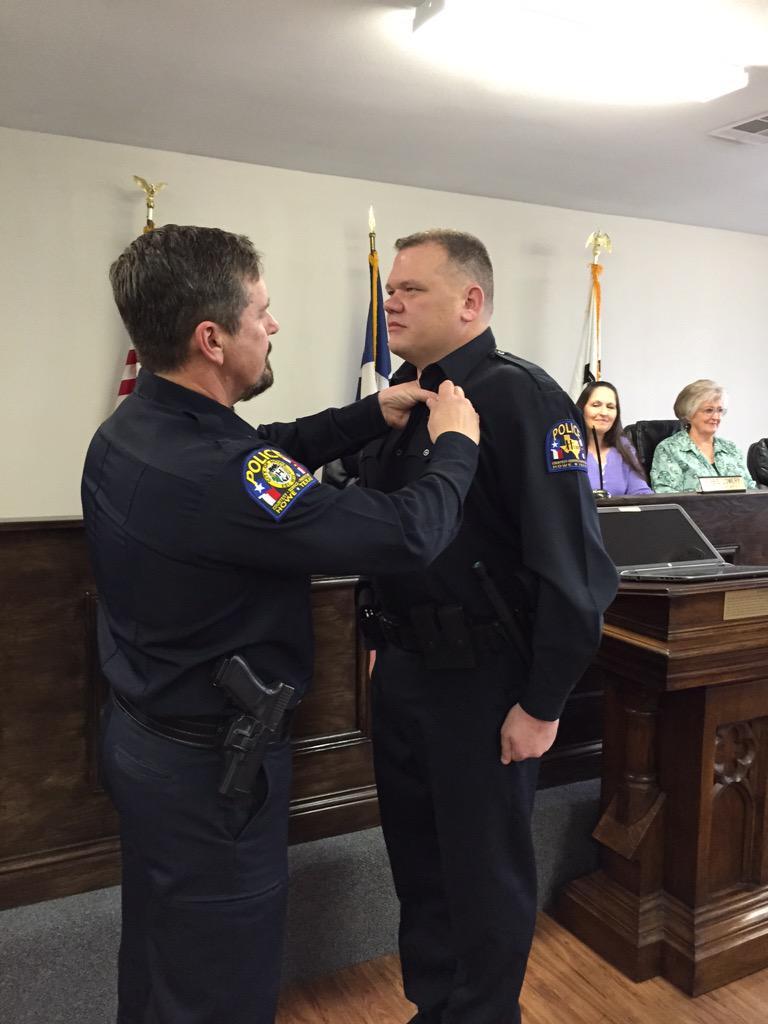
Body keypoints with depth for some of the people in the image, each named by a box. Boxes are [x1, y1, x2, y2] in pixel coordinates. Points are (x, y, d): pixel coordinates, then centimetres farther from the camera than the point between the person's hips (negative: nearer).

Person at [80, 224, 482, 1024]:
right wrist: (456, 445, -11)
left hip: (145, 733, 9)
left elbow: (264, 452, 12)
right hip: (211, 762, -9)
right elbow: (407, 537, -30)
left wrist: (372, 415, 6)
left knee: (158, 955, 29)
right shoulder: (208, 473, -34)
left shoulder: (131, 428, -3)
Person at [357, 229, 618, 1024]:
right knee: (416, 860, 21)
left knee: (485, 874, 12)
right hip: (400, 671, 8)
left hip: (482, 682, -7)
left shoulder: (520, 399, -17)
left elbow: (571, 565, -20)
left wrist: (541, 705, -17)